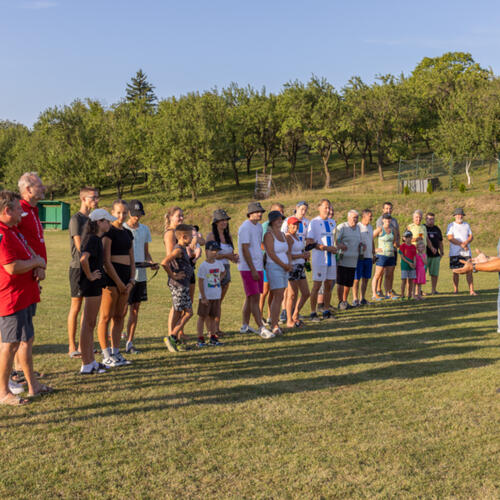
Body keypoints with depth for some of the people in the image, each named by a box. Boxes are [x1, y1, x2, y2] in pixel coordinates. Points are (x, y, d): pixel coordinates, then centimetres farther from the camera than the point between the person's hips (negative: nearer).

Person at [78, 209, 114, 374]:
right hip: (92, 286, -10)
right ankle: (86, 365, 4)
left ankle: (91, 361, 23)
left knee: (90, 325, 14)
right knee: (88, 324, -3)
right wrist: (90, 276, -20)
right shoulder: (93, 239, -16)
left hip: (95, 285, 10)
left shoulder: (96, 239, 13)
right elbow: (83, 259, -33)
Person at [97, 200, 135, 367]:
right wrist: (119, 283, -12)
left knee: (119, 317, 10)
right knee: (106, 317, -1)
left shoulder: (128, 233, 16)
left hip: (125, 278, 8)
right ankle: (106, 356, 3)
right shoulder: (109, 232, -7)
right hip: (111, 277, -8)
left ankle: (116, 353, 17)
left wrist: (131, 280, 4)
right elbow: (106, 260, -13)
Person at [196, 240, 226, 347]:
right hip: (206, 297, -5)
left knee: (213, 317, 12)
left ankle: (213, 338, 20)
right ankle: (200, 339, 6)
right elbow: (200, 282, -13)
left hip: (216, 296, 5)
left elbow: (223, 272, 27)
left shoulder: (219, 263, 4)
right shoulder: (203, 266, -12)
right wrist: (203, 297, -15)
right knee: (202, 317, 2)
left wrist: (220, 279, 8)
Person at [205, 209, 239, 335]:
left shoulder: (228, 235, 13)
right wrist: (225, 255, -18)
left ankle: (217, 327, 15)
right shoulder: (211, 235, -6)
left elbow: (231, 254, 17)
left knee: (220, 301, 10)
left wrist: (234, 257, -5)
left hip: (226, 269, 6)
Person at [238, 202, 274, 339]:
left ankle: (245, 326, 20)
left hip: (258, 267, 9)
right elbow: (245, 250, -16)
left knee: (250, 297, 13)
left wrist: (262, 262, 18)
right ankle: (261, 328, -8)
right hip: (248, 268, -9)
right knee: (254, 298, -9)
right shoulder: (245, 227, -12)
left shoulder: (259, 226, 15)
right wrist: (253, 270, -19)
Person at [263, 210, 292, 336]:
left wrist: (289, 263, -1)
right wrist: (284, 265, -12)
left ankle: (274, 323, 14)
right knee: (278, 297, -11)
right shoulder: (269, 235, -9)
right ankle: (274, 326, -8)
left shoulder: (282, 234, 15)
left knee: (278, 297, 8)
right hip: (274, 268, -8)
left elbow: (287, 251, 18)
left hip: (284, 269, 8)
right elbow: (271, 254, -16)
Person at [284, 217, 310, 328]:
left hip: (300, 267, 9)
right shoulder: (288, 237, -12)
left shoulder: (297, 236, 16)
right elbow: (287, 255, -19)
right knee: (292, 295, -4)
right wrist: (302, 255, -14)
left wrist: (305, 254, 8)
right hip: (292, 268, -9)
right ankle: (289, 321, 5)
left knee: (306, 293, 10)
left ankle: (295, 316, 23)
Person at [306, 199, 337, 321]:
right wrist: (327, 248, -18)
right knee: (317, 286, -4)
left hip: (331, 259, 6)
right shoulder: (314, 222, -6)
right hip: (319, 259, -6)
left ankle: (326, 311, 17)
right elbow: (309, 242, -14)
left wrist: (335, 248, 6)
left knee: (329, 285, 9)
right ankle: (313, 313, 3)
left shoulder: (332, 222, 14)